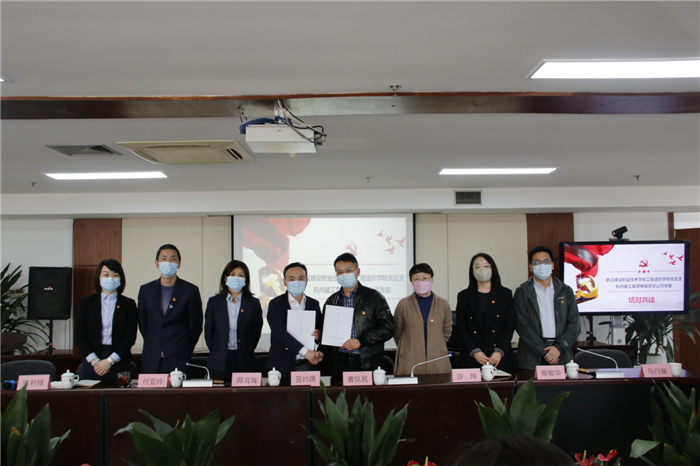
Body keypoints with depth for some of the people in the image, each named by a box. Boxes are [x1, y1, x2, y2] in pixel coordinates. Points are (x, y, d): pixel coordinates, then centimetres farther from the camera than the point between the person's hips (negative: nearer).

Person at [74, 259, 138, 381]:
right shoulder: (87, 302, 9)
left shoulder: (128, 304, 6)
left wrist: (110, 360, -10)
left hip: (119, 363, -1)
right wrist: (94, 360, -8)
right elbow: (78, 334, 4)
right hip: (91, 364, 1)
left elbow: (131, 336, -1)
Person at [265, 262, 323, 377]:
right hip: (282, 366, -3)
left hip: (306, 365, 3)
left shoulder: (314, 304, 9)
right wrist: (305, 351, -26)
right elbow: (279, 333, -16)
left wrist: (318, 336, -8)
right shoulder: (276, 304, -3)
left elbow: (320, 330, 18)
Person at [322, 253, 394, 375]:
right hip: (340, 363, 2)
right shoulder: (331, 301, 14)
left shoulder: (374, 297, 3)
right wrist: (322, 354, -1)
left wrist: (360, 341, -12)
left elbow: (388, 328, -3)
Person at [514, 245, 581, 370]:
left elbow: (574, 324, 5)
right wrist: (544, 351, -13)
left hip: (561, 356, 2)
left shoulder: (566, 291, 12)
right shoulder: (522, 292, 4)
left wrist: (559, 347, -9)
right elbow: (523, 325, -5)